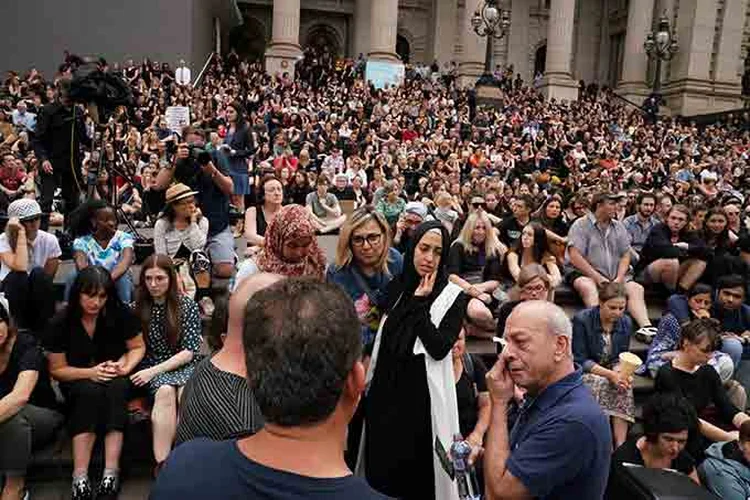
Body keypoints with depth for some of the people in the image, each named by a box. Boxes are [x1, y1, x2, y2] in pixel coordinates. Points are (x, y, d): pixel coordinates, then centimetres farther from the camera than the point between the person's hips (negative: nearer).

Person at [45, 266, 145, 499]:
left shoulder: (120, 314, -12)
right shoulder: (60, 323, -11)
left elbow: (138, 347, 0)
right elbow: (57, 369, -5)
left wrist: (125, 366, -21)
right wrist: (90, 373, -22)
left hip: (114, 378, 0)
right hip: (78, 381, 0)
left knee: (116, 389, -35)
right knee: (90, 392, -35)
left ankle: (111, 471, -39)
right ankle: (80, 475, -37)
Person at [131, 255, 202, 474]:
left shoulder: (187, 306, -1)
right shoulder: (137, 307, 6)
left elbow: (189, 351, -5)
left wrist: (154, 370, -13)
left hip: (183, 367, -1)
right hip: (151, 369, 1)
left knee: (185, 393, -35)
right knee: (165, 391, -34)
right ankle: (162, 462, -36)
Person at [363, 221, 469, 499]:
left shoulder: (454, 296, -7)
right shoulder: (396, 288, 6)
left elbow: (439, 348, -18)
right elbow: (381, 340, 12)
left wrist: (420, 303, -17)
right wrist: (367, 382, 10)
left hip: (422, 396, -4)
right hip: (385, 391, 4)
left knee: (416, 473, 8)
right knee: (379, 468, 15)